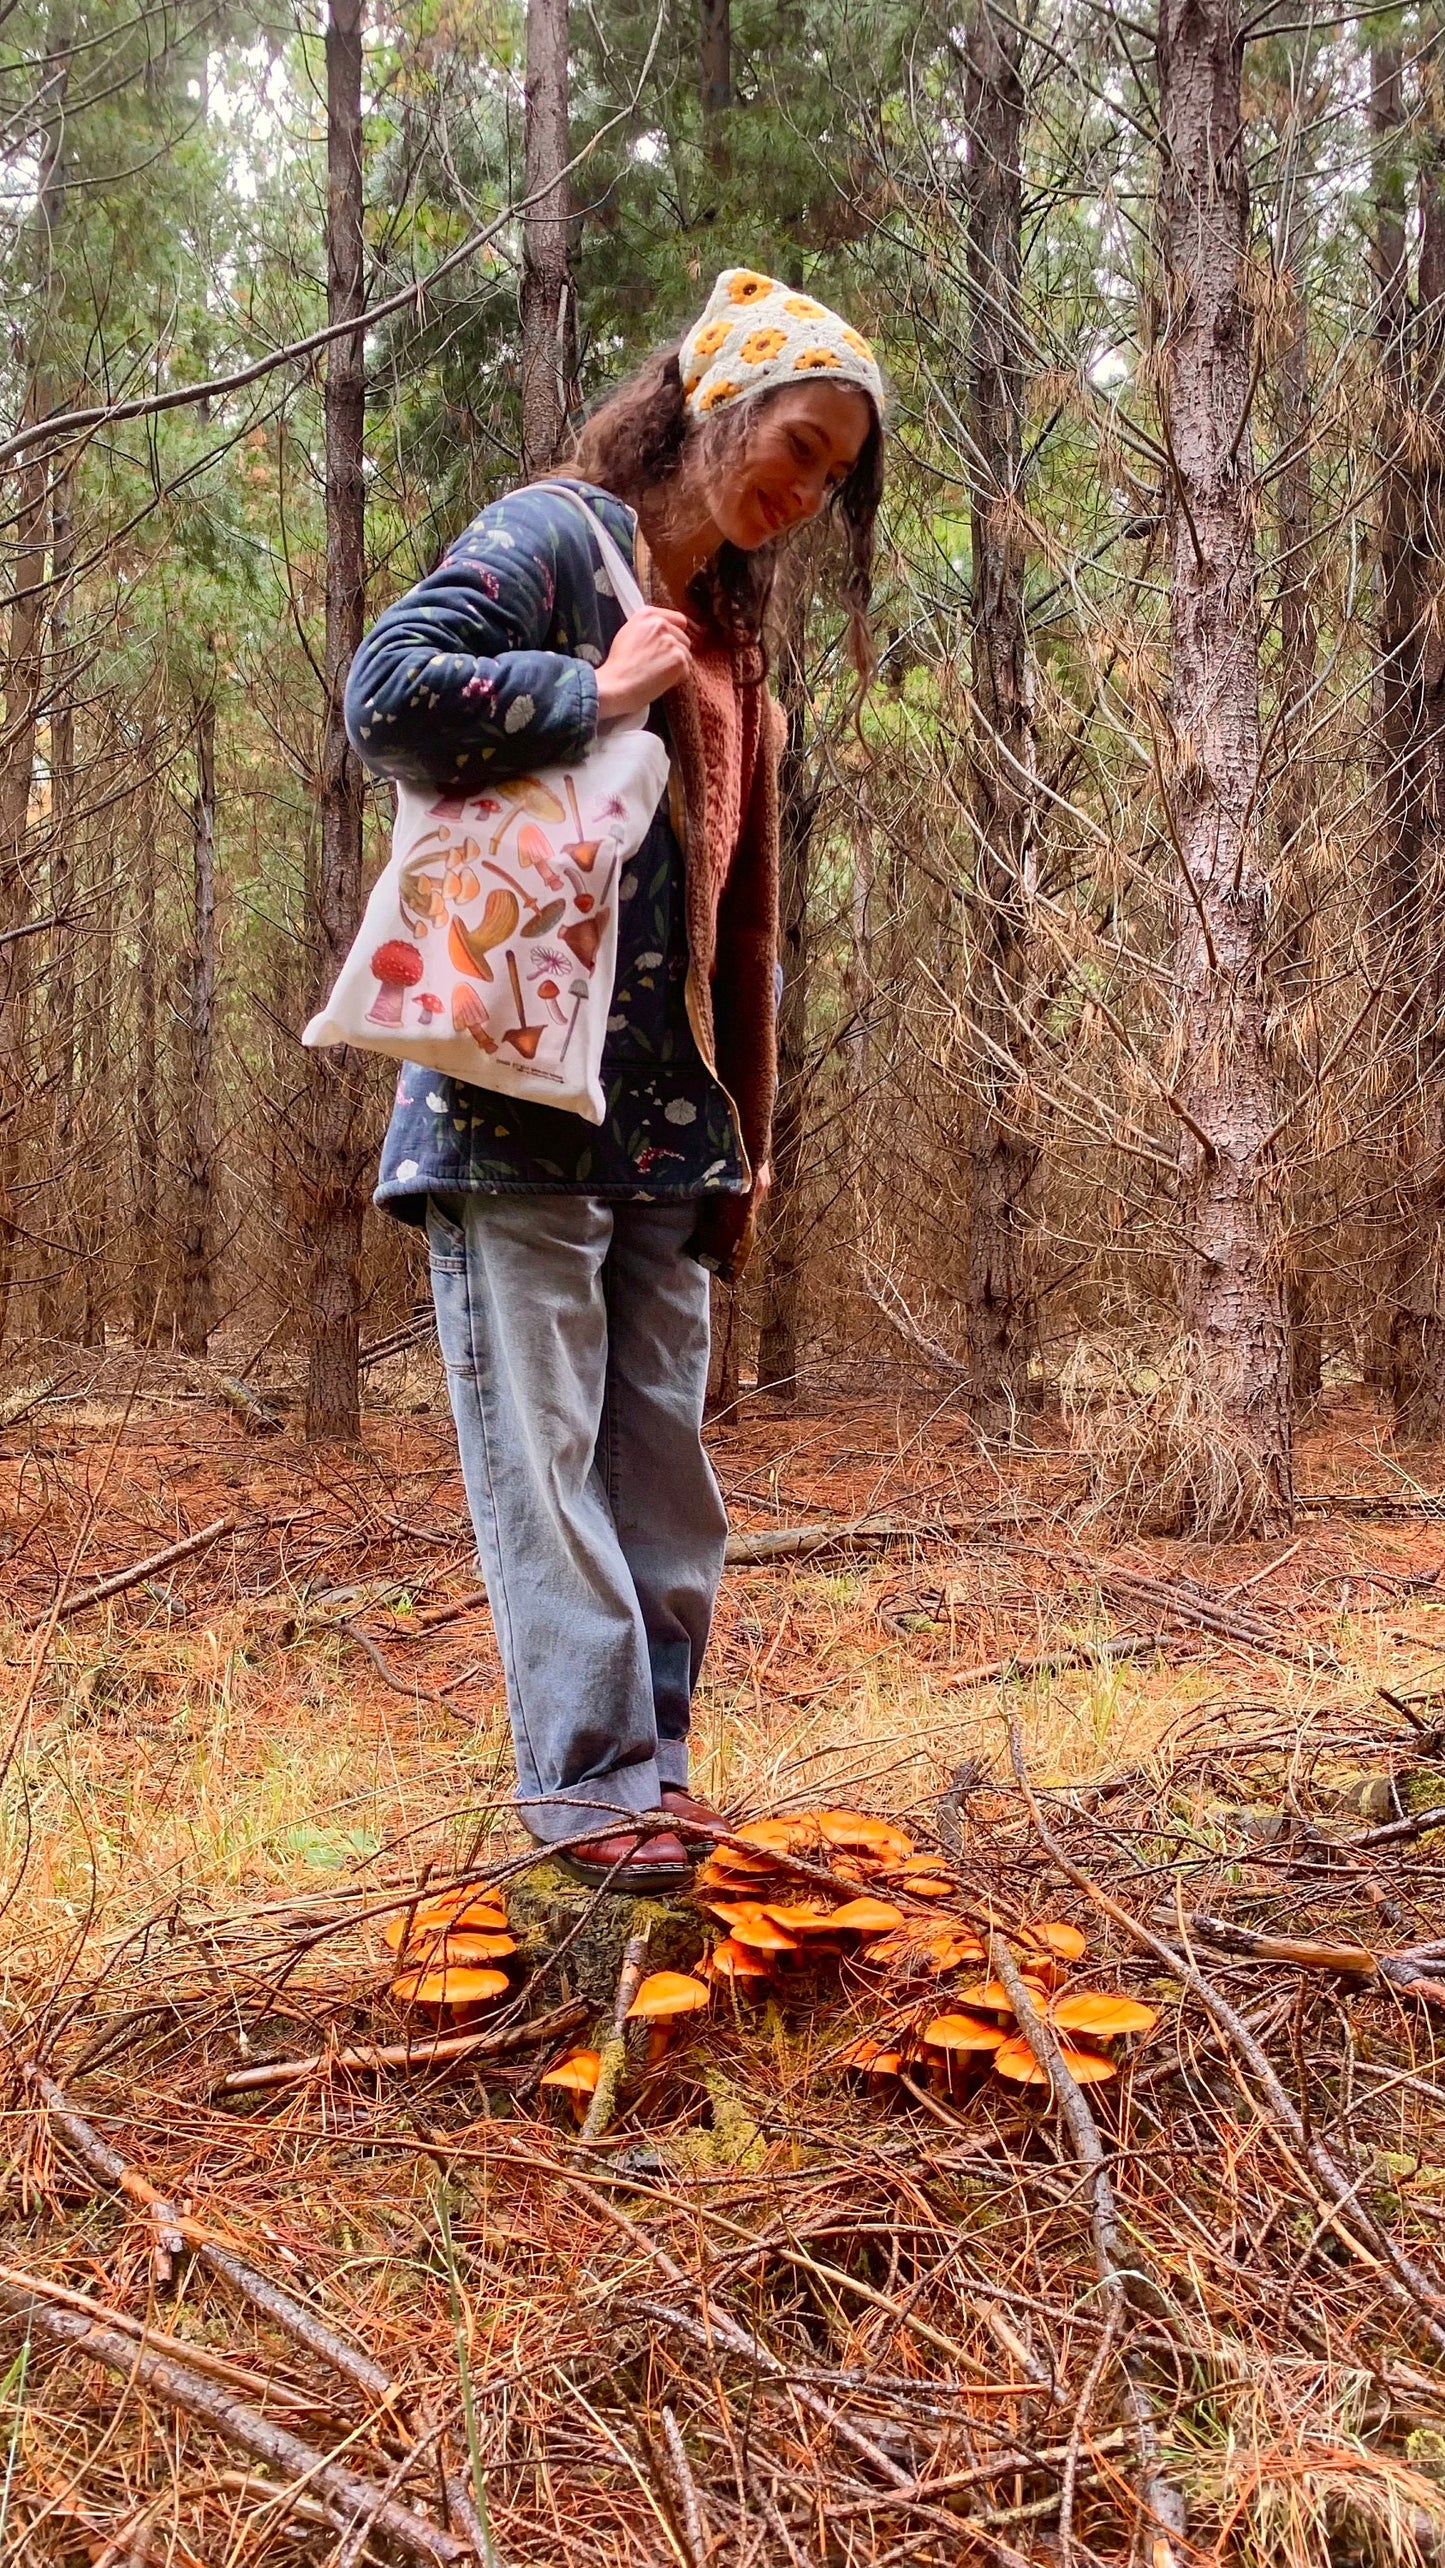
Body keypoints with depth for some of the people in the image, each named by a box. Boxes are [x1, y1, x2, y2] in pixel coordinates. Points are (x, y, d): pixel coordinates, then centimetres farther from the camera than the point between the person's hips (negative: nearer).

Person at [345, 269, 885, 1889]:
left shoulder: (729, 630, 22)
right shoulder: (554, 538, -1)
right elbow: (388, 694, -17)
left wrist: (744, 1128, 17)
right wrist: (596, 691, -11)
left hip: (666, 1109, 7)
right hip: (518, 1085, -7)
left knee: (659, 1439, 7)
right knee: (541, 1436, -5)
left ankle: (651, 1753, 15)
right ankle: (589, 1779, -1)